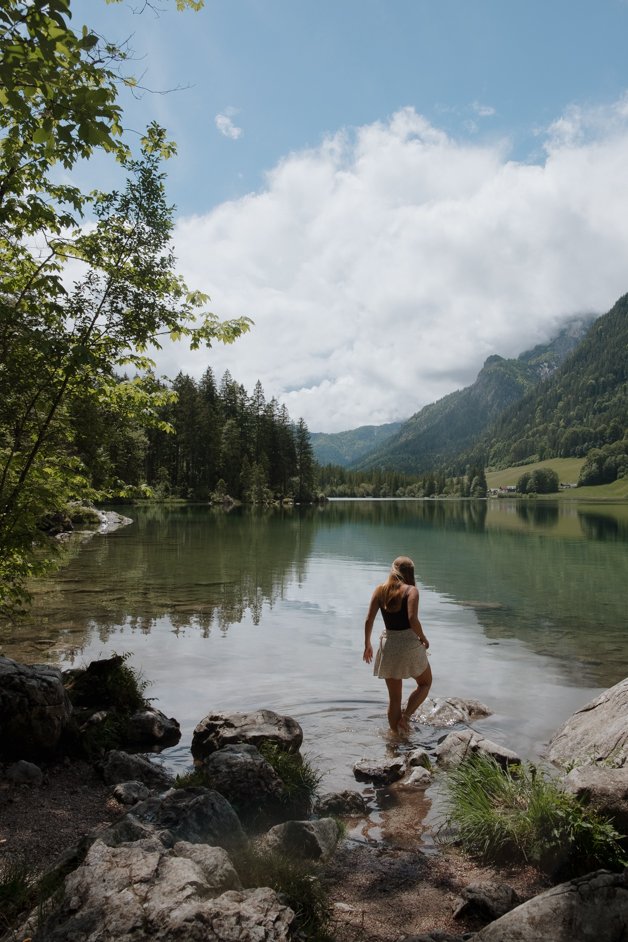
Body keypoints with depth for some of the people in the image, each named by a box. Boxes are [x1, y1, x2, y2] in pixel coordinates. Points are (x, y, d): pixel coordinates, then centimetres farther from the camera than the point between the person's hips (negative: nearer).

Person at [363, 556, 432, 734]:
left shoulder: (380, 590, 2)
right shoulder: (411, 590, -10)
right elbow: (413, 619, -23)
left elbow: (369, 620, -1)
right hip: (409, 644, -4)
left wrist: (367, 644, 11)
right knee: (425, 683, 22)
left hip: (388, 644, 4)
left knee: (394, 697, 17)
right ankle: (405, 716, 4)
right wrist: (423, 639, -6)